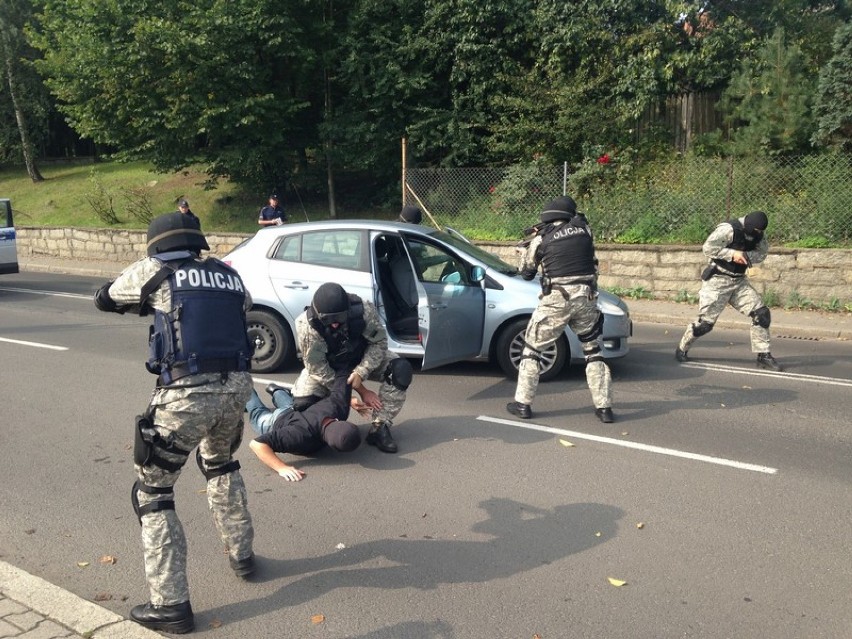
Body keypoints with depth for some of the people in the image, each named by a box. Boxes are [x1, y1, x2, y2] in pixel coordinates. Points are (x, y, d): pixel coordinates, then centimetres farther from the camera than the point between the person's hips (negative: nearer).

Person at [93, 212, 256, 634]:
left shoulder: (154, 271, 4)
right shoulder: (229, 276, 14)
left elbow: (104, 299, 20)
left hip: (186, 395, -5)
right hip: (235, 389, 6)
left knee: (152, 492, 9)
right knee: (220, 464, 33)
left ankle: (170, 605, 7)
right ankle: (241, 555, 41)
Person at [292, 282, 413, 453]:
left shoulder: (364, 309, -33)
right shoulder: (306, 325, -34)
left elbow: (379, 342, -18)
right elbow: (316, 367, -26)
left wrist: (361, 372, -30)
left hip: (363, 359, 1)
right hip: (328, 366, -1)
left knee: (401, 370, -24)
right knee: (302, 402, -23)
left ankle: (379, 428, -14)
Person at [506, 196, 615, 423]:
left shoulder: (541, 239, 0)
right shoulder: (585, 230, 5)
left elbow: (526, 273, 10)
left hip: (556, 301, -2)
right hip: (586, 299, 3)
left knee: (531, 349, 13)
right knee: (593, 351, 16)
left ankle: (522, 404, 13)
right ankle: (604, 407, 13)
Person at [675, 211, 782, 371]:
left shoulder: (758, 233, 0)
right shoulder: (729, 229, -21)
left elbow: (761, 253, 5)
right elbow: (708, 248, -23)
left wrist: (745, 256, -16)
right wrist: (733, 254, -24)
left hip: (739, 281, 7)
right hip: (718, 281, -6)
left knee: (761, 313, -5)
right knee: (705, 323, -4)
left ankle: (763, 356, 4)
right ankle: (681, 350, 19)